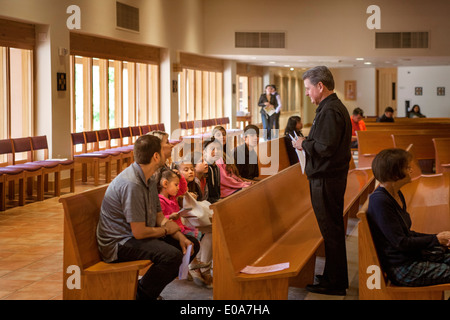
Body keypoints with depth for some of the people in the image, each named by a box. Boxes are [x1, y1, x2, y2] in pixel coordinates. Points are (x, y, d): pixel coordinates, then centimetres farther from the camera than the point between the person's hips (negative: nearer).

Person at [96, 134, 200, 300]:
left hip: (138, 236, 11)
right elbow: (139, 232, -25)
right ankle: (141, 294, -10)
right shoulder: (131, 184, -25)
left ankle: (150, 285, 11)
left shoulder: (148, 181, 9)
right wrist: (166, 230, -7)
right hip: (119, 243, -11)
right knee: (172, 255, -31)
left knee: (192, 245, 8)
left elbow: (160, 218, 13)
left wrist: (181, 237, -4)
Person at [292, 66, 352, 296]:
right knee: (334, 228, 17)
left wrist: (304, 143, -10)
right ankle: (337, 278, 28)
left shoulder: (329, 111, -19)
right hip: (335, 175, 11)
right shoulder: (337, 107, 14)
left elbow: (324, 148, -25)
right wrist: (308, 143, 11)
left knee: (330, 229, -3)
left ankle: (334, 283, 5)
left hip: (326, 180, -11)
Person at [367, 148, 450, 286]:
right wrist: (436, 239, -11)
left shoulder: (397, 195, 9)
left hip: (412, 256, 10)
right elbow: (400, 243, -21)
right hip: (401, 268, -9)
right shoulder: (380, 201, -22)